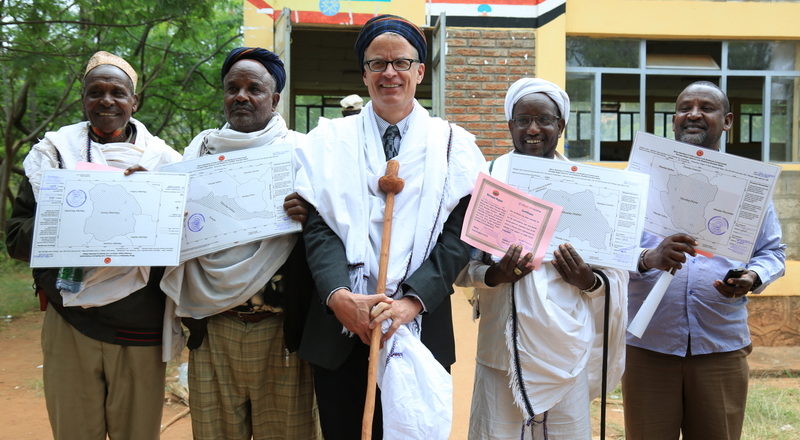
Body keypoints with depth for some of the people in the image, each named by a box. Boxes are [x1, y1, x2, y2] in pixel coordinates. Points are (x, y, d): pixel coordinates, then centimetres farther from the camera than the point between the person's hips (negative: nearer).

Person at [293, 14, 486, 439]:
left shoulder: (453, 145, 5)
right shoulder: (330, 140, 7)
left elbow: (459, 233, -3)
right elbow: (317, 226, -2)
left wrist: (412, 301, -16)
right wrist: (339, 296, -18)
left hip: (420, 326, 0)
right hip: (339, 330, 1)